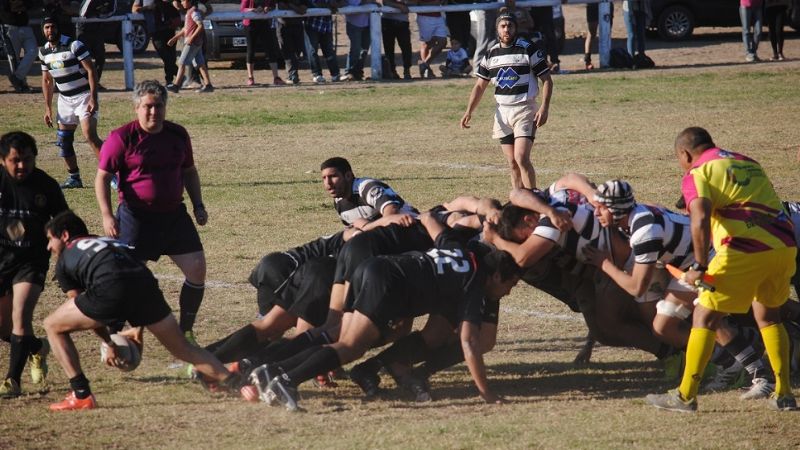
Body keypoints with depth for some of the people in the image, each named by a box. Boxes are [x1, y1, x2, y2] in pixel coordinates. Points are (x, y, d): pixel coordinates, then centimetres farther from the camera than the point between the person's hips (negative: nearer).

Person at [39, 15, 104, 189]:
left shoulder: (74, 45, -15)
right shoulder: (44, 52, 5)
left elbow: (91, 71, -16)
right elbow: (46, 80, 16)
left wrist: (93, 98, -23)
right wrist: (48, 108, 12)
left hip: (84, 96, -7)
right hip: (65, 99, 7)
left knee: (90, 136, -20)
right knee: (63, 140, 5)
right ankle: (74, 178, 18)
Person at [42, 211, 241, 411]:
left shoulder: (64, 260, 26)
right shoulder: (111, 243, 40)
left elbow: (86, 311, 27)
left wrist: (109, 344, 36)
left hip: (110, 291, -5)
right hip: (146, 284, 5)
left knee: (53, 326, 16)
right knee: (183, 349, 20)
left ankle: (81, 396, 11)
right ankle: (234, 383, 8)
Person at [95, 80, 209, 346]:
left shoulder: (178, 135, 8)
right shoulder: (122, 138, -8)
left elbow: (189, 172, 22)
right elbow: (102, 177, -6)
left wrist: (198, 205, 12)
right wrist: (107, 216, -16)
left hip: (174, 214, 5)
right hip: (136, 218, -5)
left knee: (197, 269, -1)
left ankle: (186, 332, 14)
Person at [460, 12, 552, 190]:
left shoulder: (529, 50, -5)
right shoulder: (491, 55, 10)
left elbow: (547, 80, -4)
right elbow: (480, 86, 15)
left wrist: (544, 108, -15)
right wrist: (469, 112, 3)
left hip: (524, 110, -5)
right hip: (502, 112, 5)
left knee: (521, 158, -18)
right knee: (513, 164, 6)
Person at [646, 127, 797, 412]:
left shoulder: (697, 174, 4)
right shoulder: (749, 163, 25)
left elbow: (700, 219, -12)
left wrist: (699, 266, -11)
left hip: (745, 251, -6)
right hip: (784, 245, 6)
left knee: (705, 317, 6)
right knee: (768, 315, 25)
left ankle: (686, 396, 6)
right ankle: (783, 394, 22)